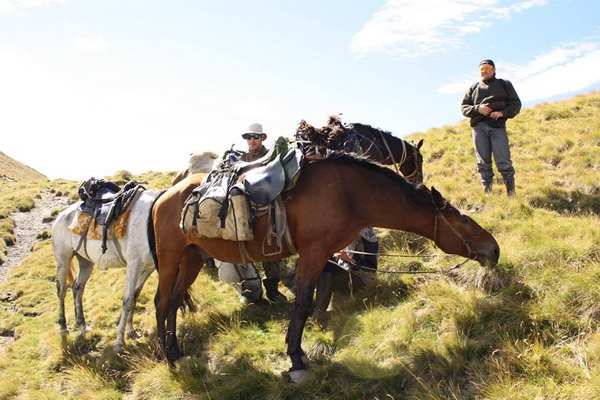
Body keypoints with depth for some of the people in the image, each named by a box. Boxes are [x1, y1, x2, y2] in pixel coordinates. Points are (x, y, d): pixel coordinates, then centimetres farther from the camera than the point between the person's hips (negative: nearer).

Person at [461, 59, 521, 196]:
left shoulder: (505, 85, 17)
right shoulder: (473, 88, 21)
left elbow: (516, 104, 10)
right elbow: (463, 107, 13)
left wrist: (503, 113, -9)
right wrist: (477, 108, -7)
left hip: (498, 126, -2)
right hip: (479, 127, 2)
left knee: (503, 162, -9)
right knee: (483, 163, 1)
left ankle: (511, 193, -4)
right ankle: (487, 192, 6)